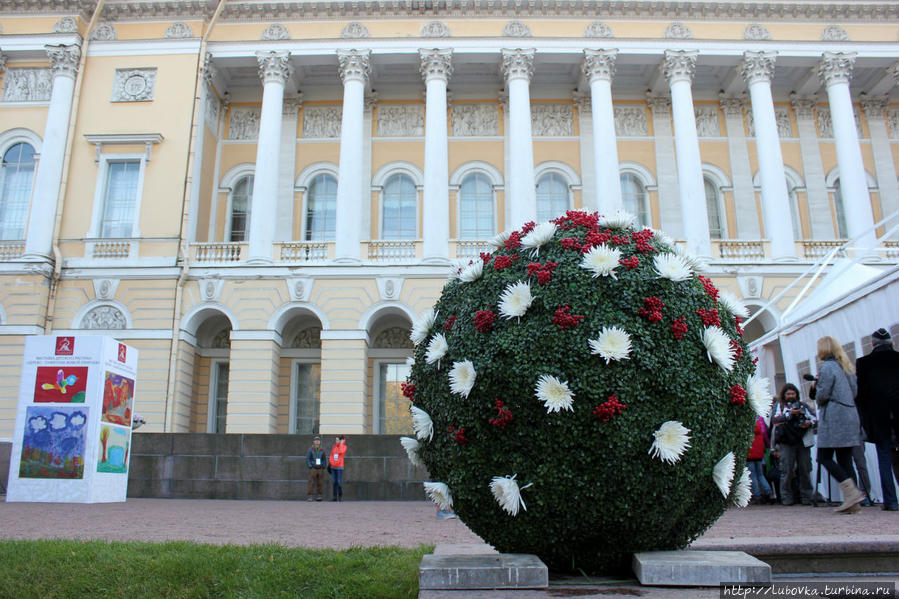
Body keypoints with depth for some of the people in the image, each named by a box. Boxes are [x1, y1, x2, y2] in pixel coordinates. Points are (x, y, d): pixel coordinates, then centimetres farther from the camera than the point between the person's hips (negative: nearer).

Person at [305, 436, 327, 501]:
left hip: (320, 469, 3)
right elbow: (307, 459, -1)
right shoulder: (310, 450, 1)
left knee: (320, 483, 3)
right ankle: (309, 496, -3)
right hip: (313, 469, -3)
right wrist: (310, 466, -10)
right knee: (311, 483, -6)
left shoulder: (322, 450, 8)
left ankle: (318, 496, 11)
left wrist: (324, 467, 2)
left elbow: (324, 459, 12)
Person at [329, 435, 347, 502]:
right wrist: (330, 462, 3)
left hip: (339, 467, -5)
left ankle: (340, 496, 0)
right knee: (334, 482, 6)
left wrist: (341, 443, -11)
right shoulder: (333, 447, 14)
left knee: (339, 482, -8)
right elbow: (331, 455, 19)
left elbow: (341, 451, -21)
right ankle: (335, 496, 11)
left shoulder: (344, 446, -1)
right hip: (333, 467, 5)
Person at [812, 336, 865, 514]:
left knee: (824, 457, -5)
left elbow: (822, 395, -13)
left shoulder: (826, 367, -8)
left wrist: (816, 386, 7)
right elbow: (854, 392, 19)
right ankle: (851, 502, 2)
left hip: (833, 418, -8)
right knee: (844, 458, 6)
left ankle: (851, 491, -17)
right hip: (851, 415, 8)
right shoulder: (847, 367, 18)